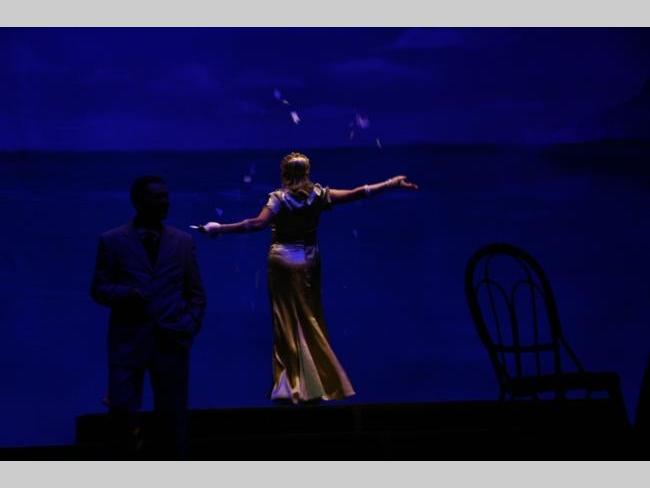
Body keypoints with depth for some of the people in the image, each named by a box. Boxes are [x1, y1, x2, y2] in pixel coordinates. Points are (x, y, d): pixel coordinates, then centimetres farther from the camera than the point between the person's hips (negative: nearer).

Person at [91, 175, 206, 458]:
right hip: (128, 339, -2)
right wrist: (125, 293, -16)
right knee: (121, 408, -11)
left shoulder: (183, 241, 13)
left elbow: (196, 293, 14)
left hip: (170, 339, 2)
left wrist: (190, 326, -2)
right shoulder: (112, 241, 7)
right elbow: (99, 289, 4)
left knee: (172, 414, 3)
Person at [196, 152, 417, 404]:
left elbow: (258, 223, -25)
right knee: (311, 322, 13)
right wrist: (392, 183, 6)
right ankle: (321, 383, 16)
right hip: (309, 261, 3)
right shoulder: (318, 194, -3)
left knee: (286, 322, 3)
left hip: (282, 261, -3)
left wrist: (219, 228, -23)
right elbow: (357, 194, -2)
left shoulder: (279, 198, -11)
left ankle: (292, 386, 4)